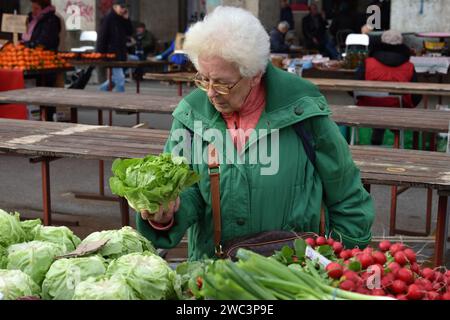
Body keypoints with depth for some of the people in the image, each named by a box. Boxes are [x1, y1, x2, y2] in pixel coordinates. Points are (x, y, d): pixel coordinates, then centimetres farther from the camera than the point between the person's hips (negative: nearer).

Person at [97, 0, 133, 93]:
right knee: (119, 78, -10)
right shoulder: (108, 19, -10)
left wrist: (127, 19, -1)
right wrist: (102, 54, -17)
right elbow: (102, 37, -13)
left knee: (116, 78, 16)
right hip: (112, 54, -8)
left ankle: (102, 89, 31)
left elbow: (130, 33, 10)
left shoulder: (123, 19, 13)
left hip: (120, 54, 8)